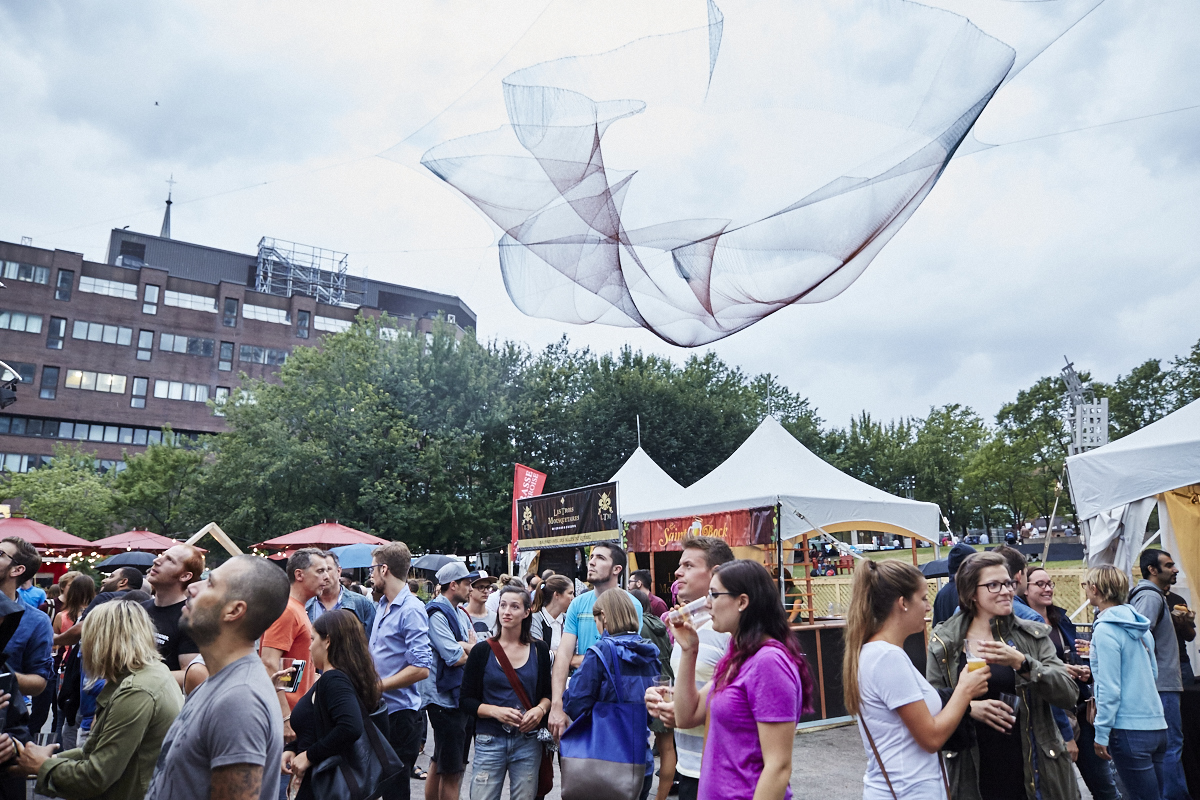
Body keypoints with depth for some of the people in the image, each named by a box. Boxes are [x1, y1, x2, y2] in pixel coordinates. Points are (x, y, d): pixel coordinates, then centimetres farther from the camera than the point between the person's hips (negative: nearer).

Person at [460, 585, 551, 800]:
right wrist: (495, 711, -15)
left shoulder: (539, 650, 4)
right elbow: (466, 700, 1)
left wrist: (540, 709, -9)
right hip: (489, 740, -1)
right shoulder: (481, 651, 0)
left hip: (528, 741, 1)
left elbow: (547, 693, 13)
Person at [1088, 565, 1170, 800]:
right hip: (1156, 726, 8)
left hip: (1129, 729, -8)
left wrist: (1101, 734, -10)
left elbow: (1109, 688, -16)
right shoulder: (1141, 627, 10)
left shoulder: (1105, 629, -15)